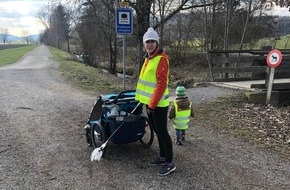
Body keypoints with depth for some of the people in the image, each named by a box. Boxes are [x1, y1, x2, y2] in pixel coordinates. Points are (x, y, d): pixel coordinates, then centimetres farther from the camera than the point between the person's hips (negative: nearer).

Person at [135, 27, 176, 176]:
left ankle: (169, 163, 10)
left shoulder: (161, 59, -16)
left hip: (158, 104, -9)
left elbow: (162, 84, -21)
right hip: (150, 102, 9)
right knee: (157, 131, 17)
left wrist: (152, 104, -20)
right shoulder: (148, 58, 13)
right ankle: (162, 157, 31)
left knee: (162, 132, -2)